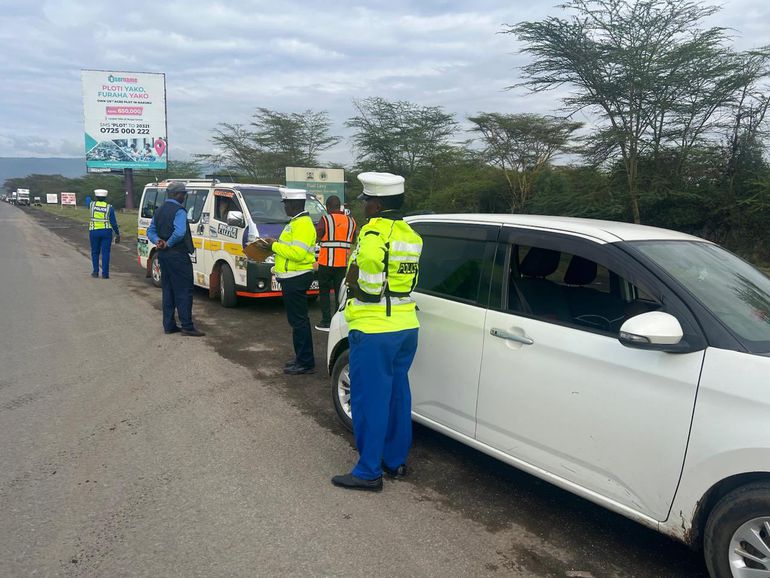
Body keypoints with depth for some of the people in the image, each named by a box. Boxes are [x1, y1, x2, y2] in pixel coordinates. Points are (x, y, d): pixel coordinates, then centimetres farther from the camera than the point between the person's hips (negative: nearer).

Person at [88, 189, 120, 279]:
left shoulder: (92, 205, 0)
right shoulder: (109, 208, -4)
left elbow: (88, 205, 27)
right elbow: (113, 222, -6)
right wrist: (118, 234, 2)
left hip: (94, 232, 1)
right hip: (106, 232, -1)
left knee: (95, 252, 15)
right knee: (105, 252, 1)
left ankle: (95, 271, 16)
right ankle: (105, 273, -2)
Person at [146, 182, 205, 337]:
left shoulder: (159, 211, 14)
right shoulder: (179, 211, -14)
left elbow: (150, 231, 14)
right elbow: (179, 233, -28)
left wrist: (158, 241, -3)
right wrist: (169, 243, -14)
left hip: (163, 255, 9)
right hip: (178, 256, -9)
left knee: (168, 290, 13)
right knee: (184, 291, -4)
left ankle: (169, 325, 16)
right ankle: (187, 326, -3)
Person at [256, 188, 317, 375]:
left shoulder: (302, 224, -17)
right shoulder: (296, 222, 17)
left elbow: (297, 253, -25)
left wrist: (274, 246, -16)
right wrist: (275, 243, 10)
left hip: (296, 279, -11)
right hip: (292, 277, 11)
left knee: (299, 320, -7)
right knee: (298, 319, 15)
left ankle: (305, 363, -1)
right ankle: (302, 358, 24)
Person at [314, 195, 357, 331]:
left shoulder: (326, 219, -7)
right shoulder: (351, 221, 7)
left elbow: (315, 237, -10)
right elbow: (353, 241, 12)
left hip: (326, 262, -3)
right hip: (343, 263, 4)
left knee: (324, 292, 9)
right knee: (340, 293, 10)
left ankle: (326, 322, 6)